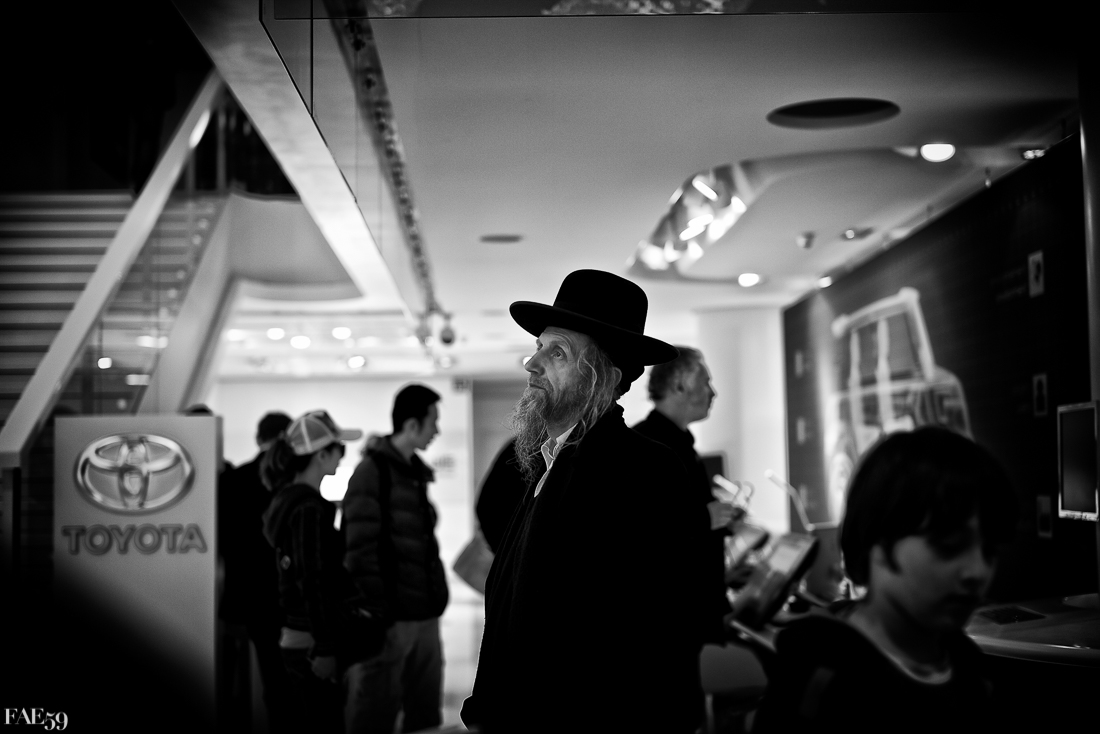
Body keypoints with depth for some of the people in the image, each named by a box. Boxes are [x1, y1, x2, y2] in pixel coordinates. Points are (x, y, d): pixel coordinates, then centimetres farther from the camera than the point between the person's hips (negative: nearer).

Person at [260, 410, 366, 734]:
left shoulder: (288, 498, 12)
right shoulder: (309, 508, -17)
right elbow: (314, 582, -20)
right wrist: (325, 649, -19)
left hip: (294, 637, 10)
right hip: (312, 641, -10)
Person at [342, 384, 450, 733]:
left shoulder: (417, 473, 15)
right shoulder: (371, 473, -9)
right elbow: (362, 553, -14)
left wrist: (438, 595, 13)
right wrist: (376, 616, -16)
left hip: (424, 617, 8)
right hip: (390, 619, -8)